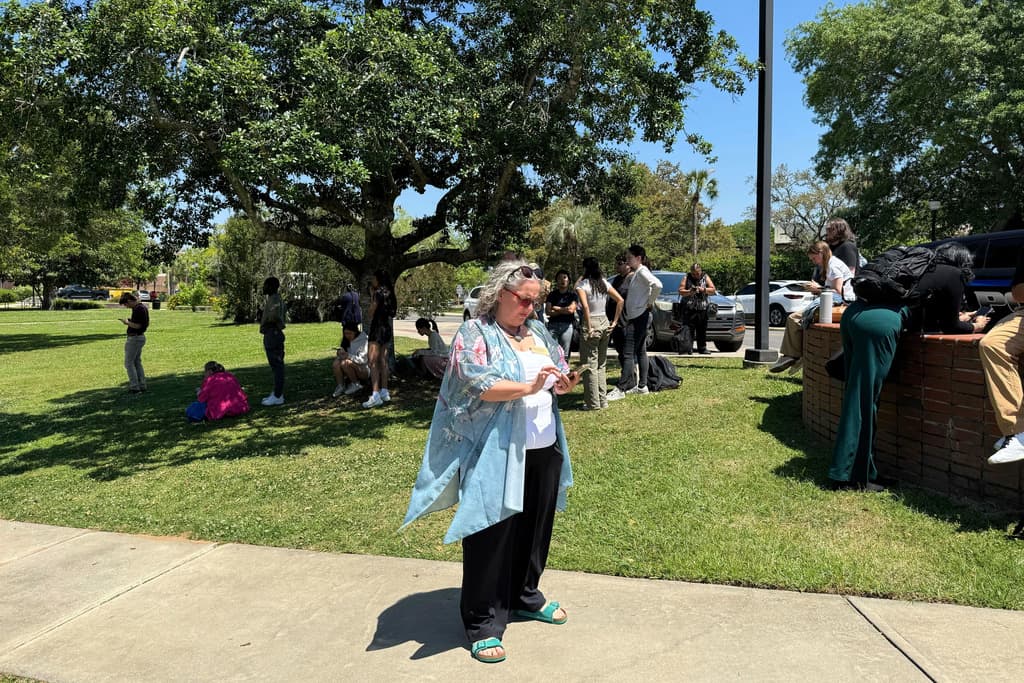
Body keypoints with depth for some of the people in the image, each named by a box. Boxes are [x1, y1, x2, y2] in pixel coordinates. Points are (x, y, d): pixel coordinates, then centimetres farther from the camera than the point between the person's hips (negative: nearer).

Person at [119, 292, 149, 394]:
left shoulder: (137, 309, -20)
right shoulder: (143, 306, 11)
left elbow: (137, 326, -26)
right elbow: (146, 324, 19)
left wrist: (127, 322, -10)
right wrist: (130, 321, 10)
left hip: (134, 338, -10)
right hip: (141, 337, 10)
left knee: (129, 363, -3)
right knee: (137, 362, 16)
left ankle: (135, 387, -2)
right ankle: (142, 385, 18)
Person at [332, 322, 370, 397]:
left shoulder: (363, 340, -11)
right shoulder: (347, 341, 10)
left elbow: (363, 360, -18)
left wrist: (348, 356, -27)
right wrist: (341, 354, -12)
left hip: (364, 370, -6)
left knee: (345, 363, -32)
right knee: (336, 363, -21)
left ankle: (356, 385, -14)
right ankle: (340, 386, -14)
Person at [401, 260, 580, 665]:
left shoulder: (538, 331, 13)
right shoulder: (474, 334, -7)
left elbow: (559, 376, 16)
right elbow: (478, 386, -20)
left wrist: (565, 383, -7)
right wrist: (529, 387, -26)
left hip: (545, 449, 7)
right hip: (496, 454, -7)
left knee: (535, 527, 17)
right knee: (491, 535, 1)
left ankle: (525, 596, 38)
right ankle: (484, 623, 14)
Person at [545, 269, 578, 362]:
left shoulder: (572, 294, 8)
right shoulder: (552, 294, 13)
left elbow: (571, 309, -5)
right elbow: (548, 311, 2)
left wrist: (556, 308, 4)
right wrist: (564, 310, -3)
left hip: (567, 325, -1)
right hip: (553, 324, 1)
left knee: (565, 355, 0)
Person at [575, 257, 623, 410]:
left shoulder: (582, 284, -10)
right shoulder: (604, 283, 8)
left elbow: (585, 306, -23)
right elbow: (620, 300, 4)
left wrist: (589, 328, -17)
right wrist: (615, 322, 6)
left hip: (591, 324, -6)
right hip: (605, 324, 7)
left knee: (590, 365, 1)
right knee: (601, 364, 15)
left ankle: (593, 403, 4)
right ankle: (603, 400, 20)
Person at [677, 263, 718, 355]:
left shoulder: (706, 277, 10)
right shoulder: (687, 278, 6)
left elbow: (713, 290, 5)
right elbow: (680, 291, 1)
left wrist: (703, 289, -10)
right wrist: (689, 292, -17)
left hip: (702, 309, 2)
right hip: (689, 309, -2)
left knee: (702, 330, 4)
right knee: (689, 330, -6)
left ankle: (702, 348, 11)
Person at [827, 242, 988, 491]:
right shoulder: (955, 275, 13)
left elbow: (921, 317, 42)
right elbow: (950, 326, 19)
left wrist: (956, 320, 53)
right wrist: (974, 326, 38)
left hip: (854, 312, 8)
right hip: (880, 323, -8)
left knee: (857, 395, 12)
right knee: (863, 402, -4)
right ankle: (846, 476, 0)